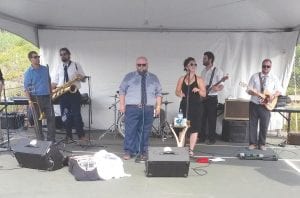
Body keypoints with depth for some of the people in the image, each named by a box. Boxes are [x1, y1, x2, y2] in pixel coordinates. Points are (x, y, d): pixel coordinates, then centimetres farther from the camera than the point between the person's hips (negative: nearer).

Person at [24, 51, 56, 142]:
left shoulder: (45, 69, 10)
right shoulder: (28, 72, -4)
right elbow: (26, 88, -7)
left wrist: (51, 94, 13)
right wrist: (30, 101, -16)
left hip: (47, 97, 4)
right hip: (36, 98, -4)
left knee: (51, 118, 0)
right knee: (38, 120, 5)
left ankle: (51, 139, 7)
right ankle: (40, 140, 16)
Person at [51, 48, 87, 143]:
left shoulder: (76, 65, 7)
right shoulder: (57, 68, 13)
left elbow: (83, 78, 7)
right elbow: (54, 82, 9)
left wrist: (80, 78, -17)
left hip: (74, 93, -2)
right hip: (62, 95, 3)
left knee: (76, 114, -7)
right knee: (65, 115, 5)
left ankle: (81, 135, 2)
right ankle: (68, 136, 16)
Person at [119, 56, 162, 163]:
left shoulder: (154, 78, 14)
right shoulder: (129, 76, 9)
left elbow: (158, 93, 13)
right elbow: (122, 91, 7)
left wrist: (158, 106, 2)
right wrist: (122, 104, -3)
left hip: (148, 109, 2)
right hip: (132, 108, -1)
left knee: (145, 132, 4)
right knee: (130, 130, -5)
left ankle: (142, 153, 13)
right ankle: (128, 151, 5)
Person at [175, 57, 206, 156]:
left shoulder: (199, 79, 1)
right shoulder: (182, 79, 7)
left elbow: (204, 94, 0)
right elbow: (177, 91, 12)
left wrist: (198, 90, -21)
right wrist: (180, 94, -11)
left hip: (196, 106, -1)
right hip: (184, 106, 1)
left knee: (194, 129, 0)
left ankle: (191, 150, 9)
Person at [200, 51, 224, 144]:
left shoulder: (217, 71, -6)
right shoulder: (203, 71, 14)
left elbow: (222, 85, -9)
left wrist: (217, 88, -29)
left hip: (212, 98, -6)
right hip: (202, 97, 6)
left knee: (212, 119, -1)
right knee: (202, 118, 7)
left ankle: (212, 138, 9)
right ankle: (202, 137, 17)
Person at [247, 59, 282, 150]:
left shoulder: (274, 78, 5)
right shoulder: (254, 76, 2)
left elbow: (279, 90, 7)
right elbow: (249, 89, -1)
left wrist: (273, 96, -12)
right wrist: (255, 93, -21)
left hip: (266, 105, 1)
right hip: (254, 104, 0)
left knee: (264, 125, 4)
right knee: (252, 124, 2)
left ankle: (262, 144, 18)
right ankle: (253, 143, 13)